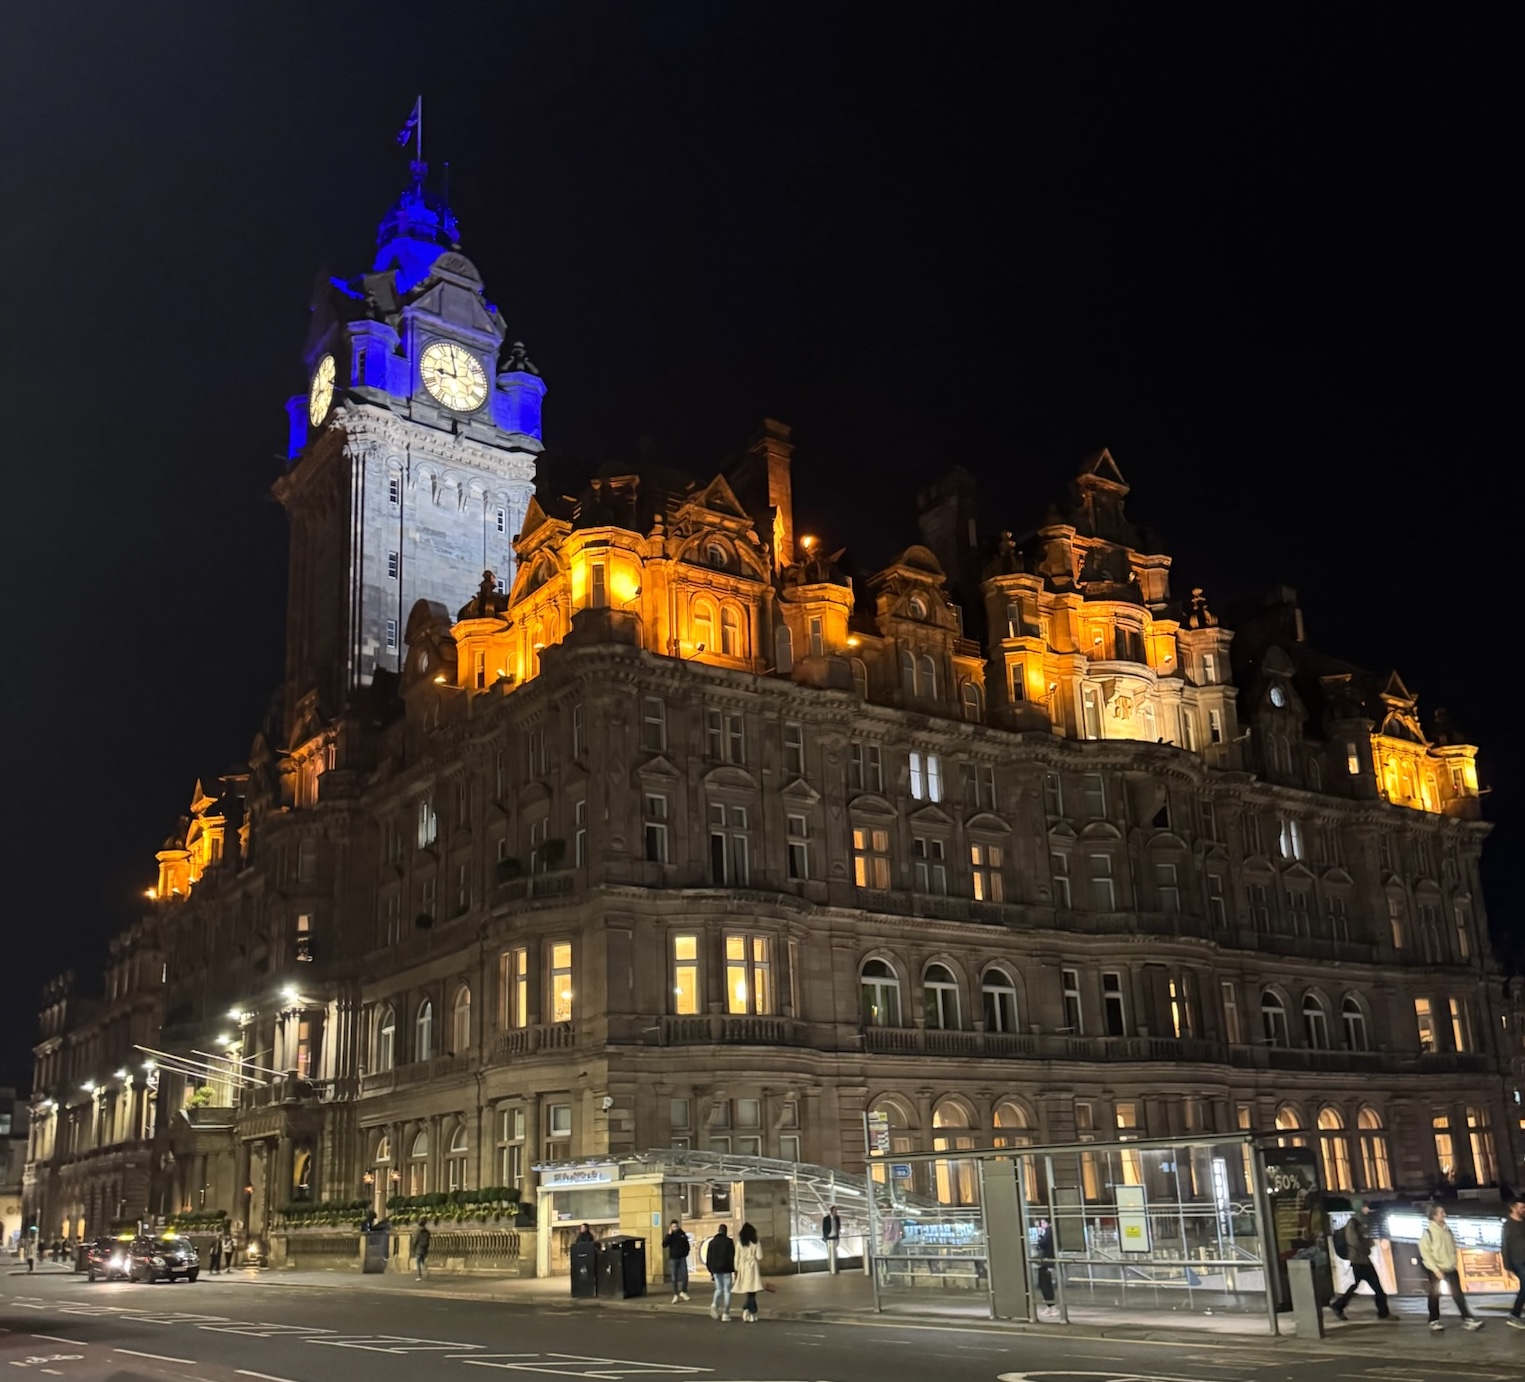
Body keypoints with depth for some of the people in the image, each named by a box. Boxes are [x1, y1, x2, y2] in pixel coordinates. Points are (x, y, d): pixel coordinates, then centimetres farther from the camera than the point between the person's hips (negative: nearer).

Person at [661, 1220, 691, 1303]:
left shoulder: (682, 1234, 2)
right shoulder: (670, 1236, -3)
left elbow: (687, 1244, 14)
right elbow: (664, 1245, -18)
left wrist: (686, 1252, 3)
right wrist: (669, 1234, -21)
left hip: (682, 1258, 1)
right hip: (673, 1258, -1)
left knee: (685, 1275, -7)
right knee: (674, 1278, 0)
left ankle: (683, 1292, 13)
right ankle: (676, 1295, 7)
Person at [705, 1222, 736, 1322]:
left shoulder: (712, 1242, 6)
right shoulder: (729, 1242, -5)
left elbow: (708, 1258, 7)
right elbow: (732, 1257, -10)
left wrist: (710, 1270, 15)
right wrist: (734, 1271, -6)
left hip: (716, 1270, 3)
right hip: (726, 1269, -3)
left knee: (719, 1289, 17)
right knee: (727, 1291, 4)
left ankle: (714, 1304, -12)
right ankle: (725, 1314, -1)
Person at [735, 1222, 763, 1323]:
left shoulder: (739, 1243, 1)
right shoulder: (756, 1243, -3)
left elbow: (737, 1257, 1)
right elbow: (759, 1257, -8)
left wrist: (736, 1270, 7)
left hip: (743, 1268, 3)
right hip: (753, 1267, -3)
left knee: (750, 1292, 12)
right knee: (752, 1292, 1)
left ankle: (752, 1315, 9)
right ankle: (746, 1310, -17)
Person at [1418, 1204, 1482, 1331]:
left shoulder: (1447, 1230, 5)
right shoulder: (1428, 1232, -15)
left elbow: (1453, 1248, 15)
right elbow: (1425, 1252, -16)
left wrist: (1454, 1263, 7)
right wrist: (1435, 1269, -18)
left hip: (1450, 1268, 5)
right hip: (1435, 1269, -5)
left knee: (1458, 1294, 2)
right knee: (1435, 1295, 6)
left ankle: (1467, 1319, 3)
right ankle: (1434, 1321, 17)